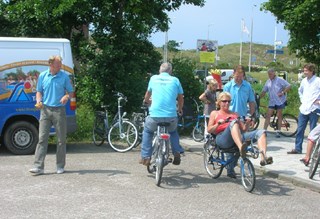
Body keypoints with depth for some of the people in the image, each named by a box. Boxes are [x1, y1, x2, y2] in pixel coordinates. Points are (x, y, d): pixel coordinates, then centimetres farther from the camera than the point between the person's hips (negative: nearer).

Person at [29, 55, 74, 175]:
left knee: (61, 139, 4)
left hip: (59, 110, -1)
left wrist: (67, 96, -15)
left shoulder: (64, 76, 2)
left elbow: (71, 92, 7)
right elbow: (39, 91, 14)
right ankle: (38, 166, -4)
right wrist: (38, 101, -6)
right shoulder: (42, 76, 6)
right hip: (45, 110, 1)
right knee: (42, 138, -4)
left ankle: (60, 166, 16)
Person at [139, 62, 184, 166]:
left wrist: (147, 101, 52)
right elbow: (180, 98, 17)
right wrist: (180, 110, 38)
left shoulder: (154, 78, 12)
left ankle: (145, 157, 18)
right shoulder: (175, 80, 9)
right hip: (171, 116, 1)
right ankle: (177, 153, 15)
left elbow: (147, 94, 29)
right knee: (173, 131, 32)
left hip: (155, 115, -1)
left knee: (147, 131, 27)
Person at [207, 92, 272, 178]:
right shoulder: (215, 113, 25)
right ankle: (241, 149, -60)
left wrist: (247, 123, 6)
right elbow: (209, 130, 11)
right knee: (233, 122, -36)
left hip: (239, 137, 5)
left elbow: (243, 130, 27)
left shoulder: (235, 114, 35)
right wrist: (218, 123, -6)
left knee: (261, 132, -16)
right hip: (222, 138, -5)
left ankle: (263, 158, -40)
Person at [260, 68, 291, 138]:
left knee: (279, 116, 2)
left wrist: (282, 92, -18)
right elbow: (264, 91, 12)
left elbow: (288, 86, -8)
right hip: (272, 101, 4)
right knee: (268, 116, -3)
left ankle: (278, 131, 9)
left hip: (280, 101, -4)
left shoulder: (280, 80, -4)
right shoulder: (268, 82, 10)